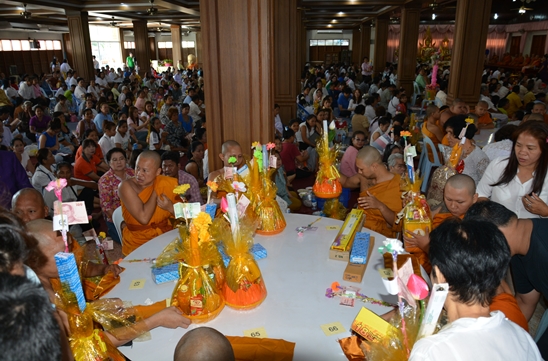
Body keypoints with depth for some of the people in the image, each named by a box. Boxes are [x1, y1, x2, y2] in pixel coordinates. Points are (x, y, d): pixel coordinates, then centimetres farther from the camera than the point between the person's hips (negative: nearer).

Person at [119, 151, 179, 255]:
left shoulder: (169, 183, -3)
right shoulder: (126, 186, -12)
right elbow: (144, 218, -24)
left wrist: (170, 208, -18)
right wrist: (155, 190, -13)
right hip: (137, 246, -3)